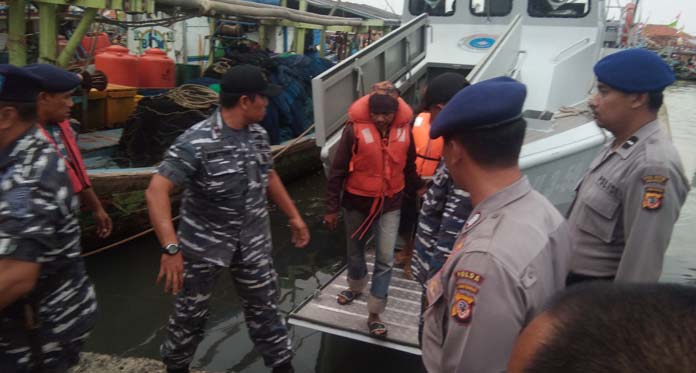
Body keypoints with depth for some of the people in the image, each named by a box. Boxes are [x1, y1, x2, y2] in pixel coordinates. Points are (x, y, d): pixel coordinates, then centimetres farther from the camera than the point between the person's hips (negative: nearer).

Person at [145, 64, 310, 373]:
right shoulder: (196, 142, -24)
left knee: (264, 307, 15)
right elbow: (156, 191, -30)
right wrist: (171, 248, -39)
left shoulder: (258, 135, -2)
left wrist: (294, 216, 17)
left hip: (252, 241, 5)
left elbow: (269, 177, 15)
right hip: (204, 243, -5)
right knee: (191, 312, 14)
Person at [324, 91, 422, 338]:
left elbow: (409, 167, 8)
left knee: (385, 259, -1)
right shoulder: (355, 128, -18)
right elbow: (337, 170, -12)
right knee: (355, 251, 19)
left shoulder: (404, 130, -8)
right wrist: (332, 207, -10)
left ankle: (374, 315, 11)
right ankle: (356, 287, 48)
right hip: (357, 202, -1)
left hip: (390, 204, 1)